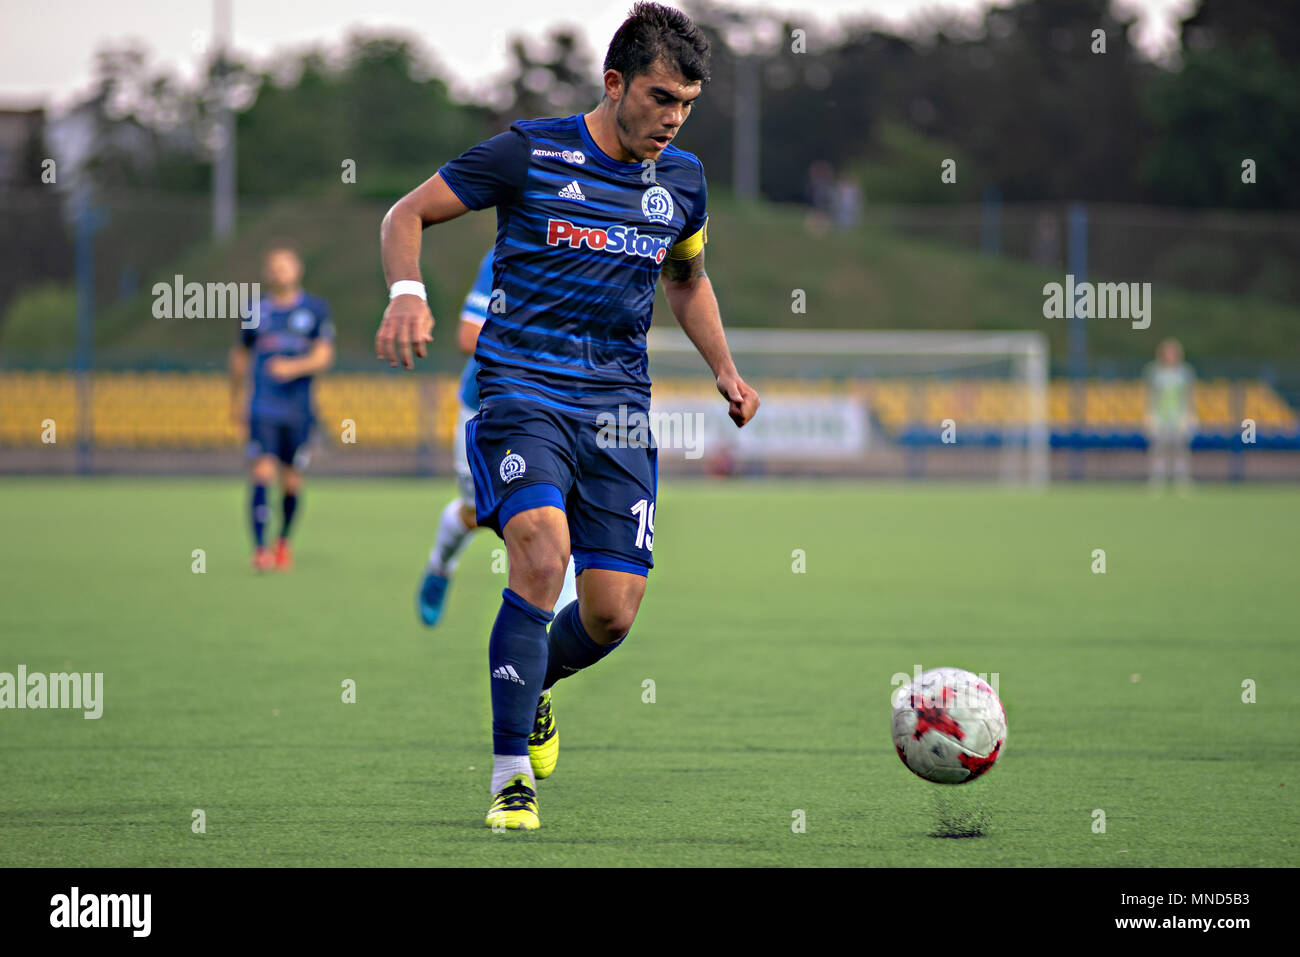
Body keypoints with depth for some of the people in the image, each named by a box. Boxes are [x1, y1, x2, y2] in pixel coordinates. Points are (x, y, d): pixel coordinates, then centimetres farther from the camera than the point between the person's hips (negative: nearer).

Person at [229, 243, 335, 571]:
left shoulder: (316, 309, 5)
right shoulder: (256, 311, 8)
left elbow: (323, 356, -2)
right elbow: (240, 356, 20)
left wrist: (294, 367, -20)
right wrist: (236, 401, 23)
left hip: (299, 409, 0)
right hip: (263, 409, 0)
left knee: (292, 480, 5)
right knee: (262, 473, -15)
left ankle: (284, 541, 28)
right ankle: (259, 549, -17)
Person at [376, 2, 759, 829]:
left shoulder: (682, 179, 8)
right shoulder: (532, 153, -6)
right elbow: (407, 213, -1)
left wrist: (725, 371, 14)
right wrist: (408, 292, -20)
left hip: (618, 411, 4)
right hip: (522, 390, -4)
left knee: (612, 613, -5)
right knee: (542, 551, -28)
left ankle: (532, 685, 32)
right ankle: (511, 775, -18)